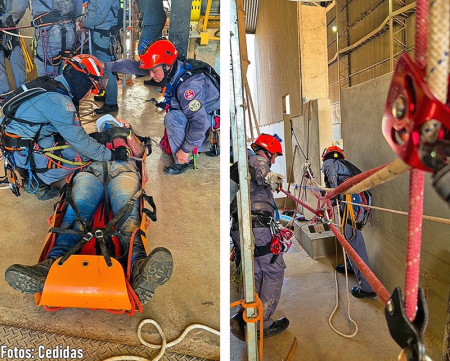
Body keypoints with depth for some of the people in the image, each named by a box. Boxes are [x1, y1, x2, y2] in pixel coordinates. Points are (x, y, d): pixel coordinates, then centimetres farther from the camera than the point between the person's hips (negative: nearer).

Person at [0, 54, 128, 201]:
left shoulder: (51, 84, 5)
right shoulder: (57, 101, -24)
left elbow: (73, 131, 11)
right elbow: (79, 141, -22)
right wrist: (110, 154, -14)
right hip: (20, 152, -10)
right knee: (82, 154, -16)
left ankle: (32, 172, 12)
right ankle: (38, 181, -2)